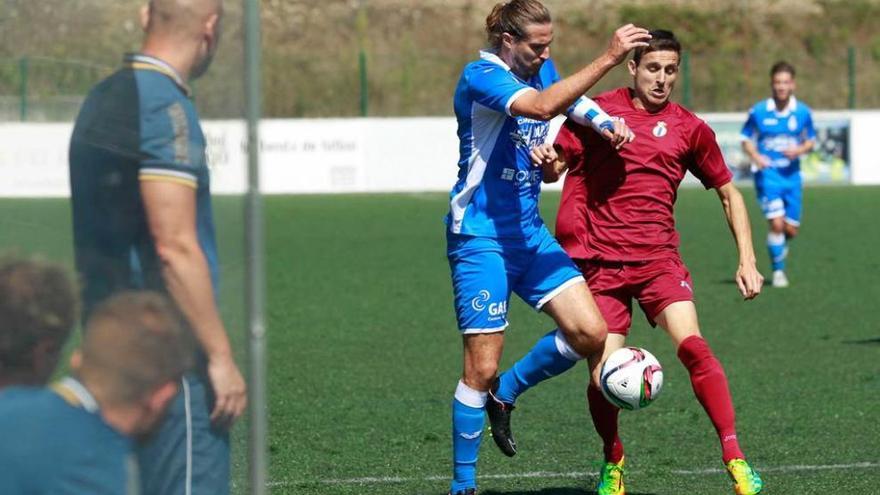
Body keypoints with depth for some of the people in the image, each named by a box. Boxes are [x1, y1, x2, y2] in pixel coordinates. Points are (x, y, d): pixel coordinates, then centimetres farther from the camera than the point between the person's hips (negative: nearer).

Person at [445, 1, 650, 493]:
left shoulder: (541, 70, 7)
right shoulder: (480, 77, -17)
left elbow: (569, 101, 29)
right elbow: (541, 106, -36)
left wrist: (605, 121, 6)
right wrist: (609, 58, -40)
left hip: (530, 233, 8)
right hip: (481, 239, -8)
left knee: (590, 333, -6)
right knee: (483, 367, -6)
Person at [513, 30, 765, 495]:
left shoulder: (689, 128, 6)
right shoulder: (598, 112, 3)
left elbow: (728, 193, 15)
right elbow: (556, 169, 8)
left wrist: (747, 261, 6)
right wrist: (545, 161, -17)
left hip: (659, 259, 0)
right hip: (601, 261, 0)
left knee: (692, 343, -23)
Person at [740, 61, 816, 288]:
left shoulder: (803, 112, 0)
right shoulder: (758, 112, -5)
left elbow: (811, 140, 11)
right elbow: (746, 139, 6)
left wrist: (800, 150, -11)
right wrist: (755, 156, -14)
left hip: (792, 174, 3)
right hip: (767, 173, -3)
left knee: (791, 229, 5)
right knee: (776, 223, -16)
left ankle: (779, 246, 40)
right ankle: (778, 270, -1)